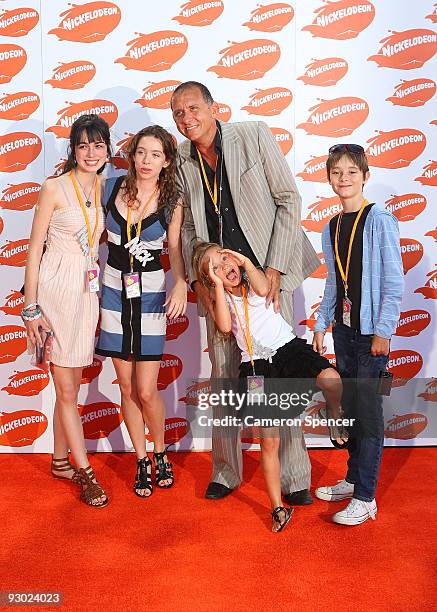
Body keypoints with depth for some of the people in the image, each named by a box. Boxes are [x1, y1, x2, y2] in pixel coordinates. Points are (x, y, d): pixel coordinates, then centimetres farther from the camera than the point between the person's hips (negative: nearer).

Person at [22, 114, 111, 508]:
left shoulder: (104, 187, 7)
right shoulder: (55, 188, -10)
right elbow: (35, 249, -8)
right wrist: (31, 307, -11)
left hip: (88, 290, 6)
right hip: (57, 287, -6)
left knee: (71, 384, 14)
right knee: (67, 388, 2)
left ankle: (61, 461, 28)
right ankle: (84, 471, 13)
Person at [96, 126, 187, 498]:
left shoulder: (172, 202, -5)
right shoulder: (111, 188, -1)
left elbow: (175, 248, 3)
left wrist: (181, 282, -13)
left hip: (150, 295, -2)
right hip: (114, 293, 2)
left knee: (146, 391, -4)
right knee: (127, 389, 7)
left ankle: (161, 455, 25)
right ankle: (142, 462, 25)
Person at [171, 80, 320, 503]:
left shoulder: (254, 135, -4)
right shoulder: (183, 162, 6)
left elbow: (289, 200, -6)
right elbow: (189, 228, 11)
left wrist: (275, 268, -12)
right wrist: (197, 279, -3)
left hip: (267, 272, -3)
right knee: (223, 377, 8)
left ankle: (294, 477, 10)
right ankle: (226, 472, 22)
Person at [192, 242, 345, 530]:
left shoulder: (254, 279, 8)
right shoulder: (220, 298, 8)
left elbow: (263, 289, -18)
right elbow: (225, 326, -14)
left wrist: (246, 261, -12)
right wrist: (219, 285, -13)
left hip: (288, 347, 0)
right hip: (256, 365, 1)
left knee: (331, 379, -33)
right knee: (269, 440, -1)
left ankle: (335, 416, 2)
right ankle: (278, 508, 13)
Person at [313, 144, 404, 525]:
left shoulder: (379, 221, -9)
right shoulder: (331, 228, 10)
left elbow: (394, 282, -11)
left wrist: (384, 332, -14)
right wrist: (321, 325, 11)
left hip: (371, 331, -6)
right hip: (343, 328, 6)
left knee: (368, 412, -2)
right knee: (349, 407, 13)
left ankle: (365, 498, 6)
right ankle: (353, 479, 28)